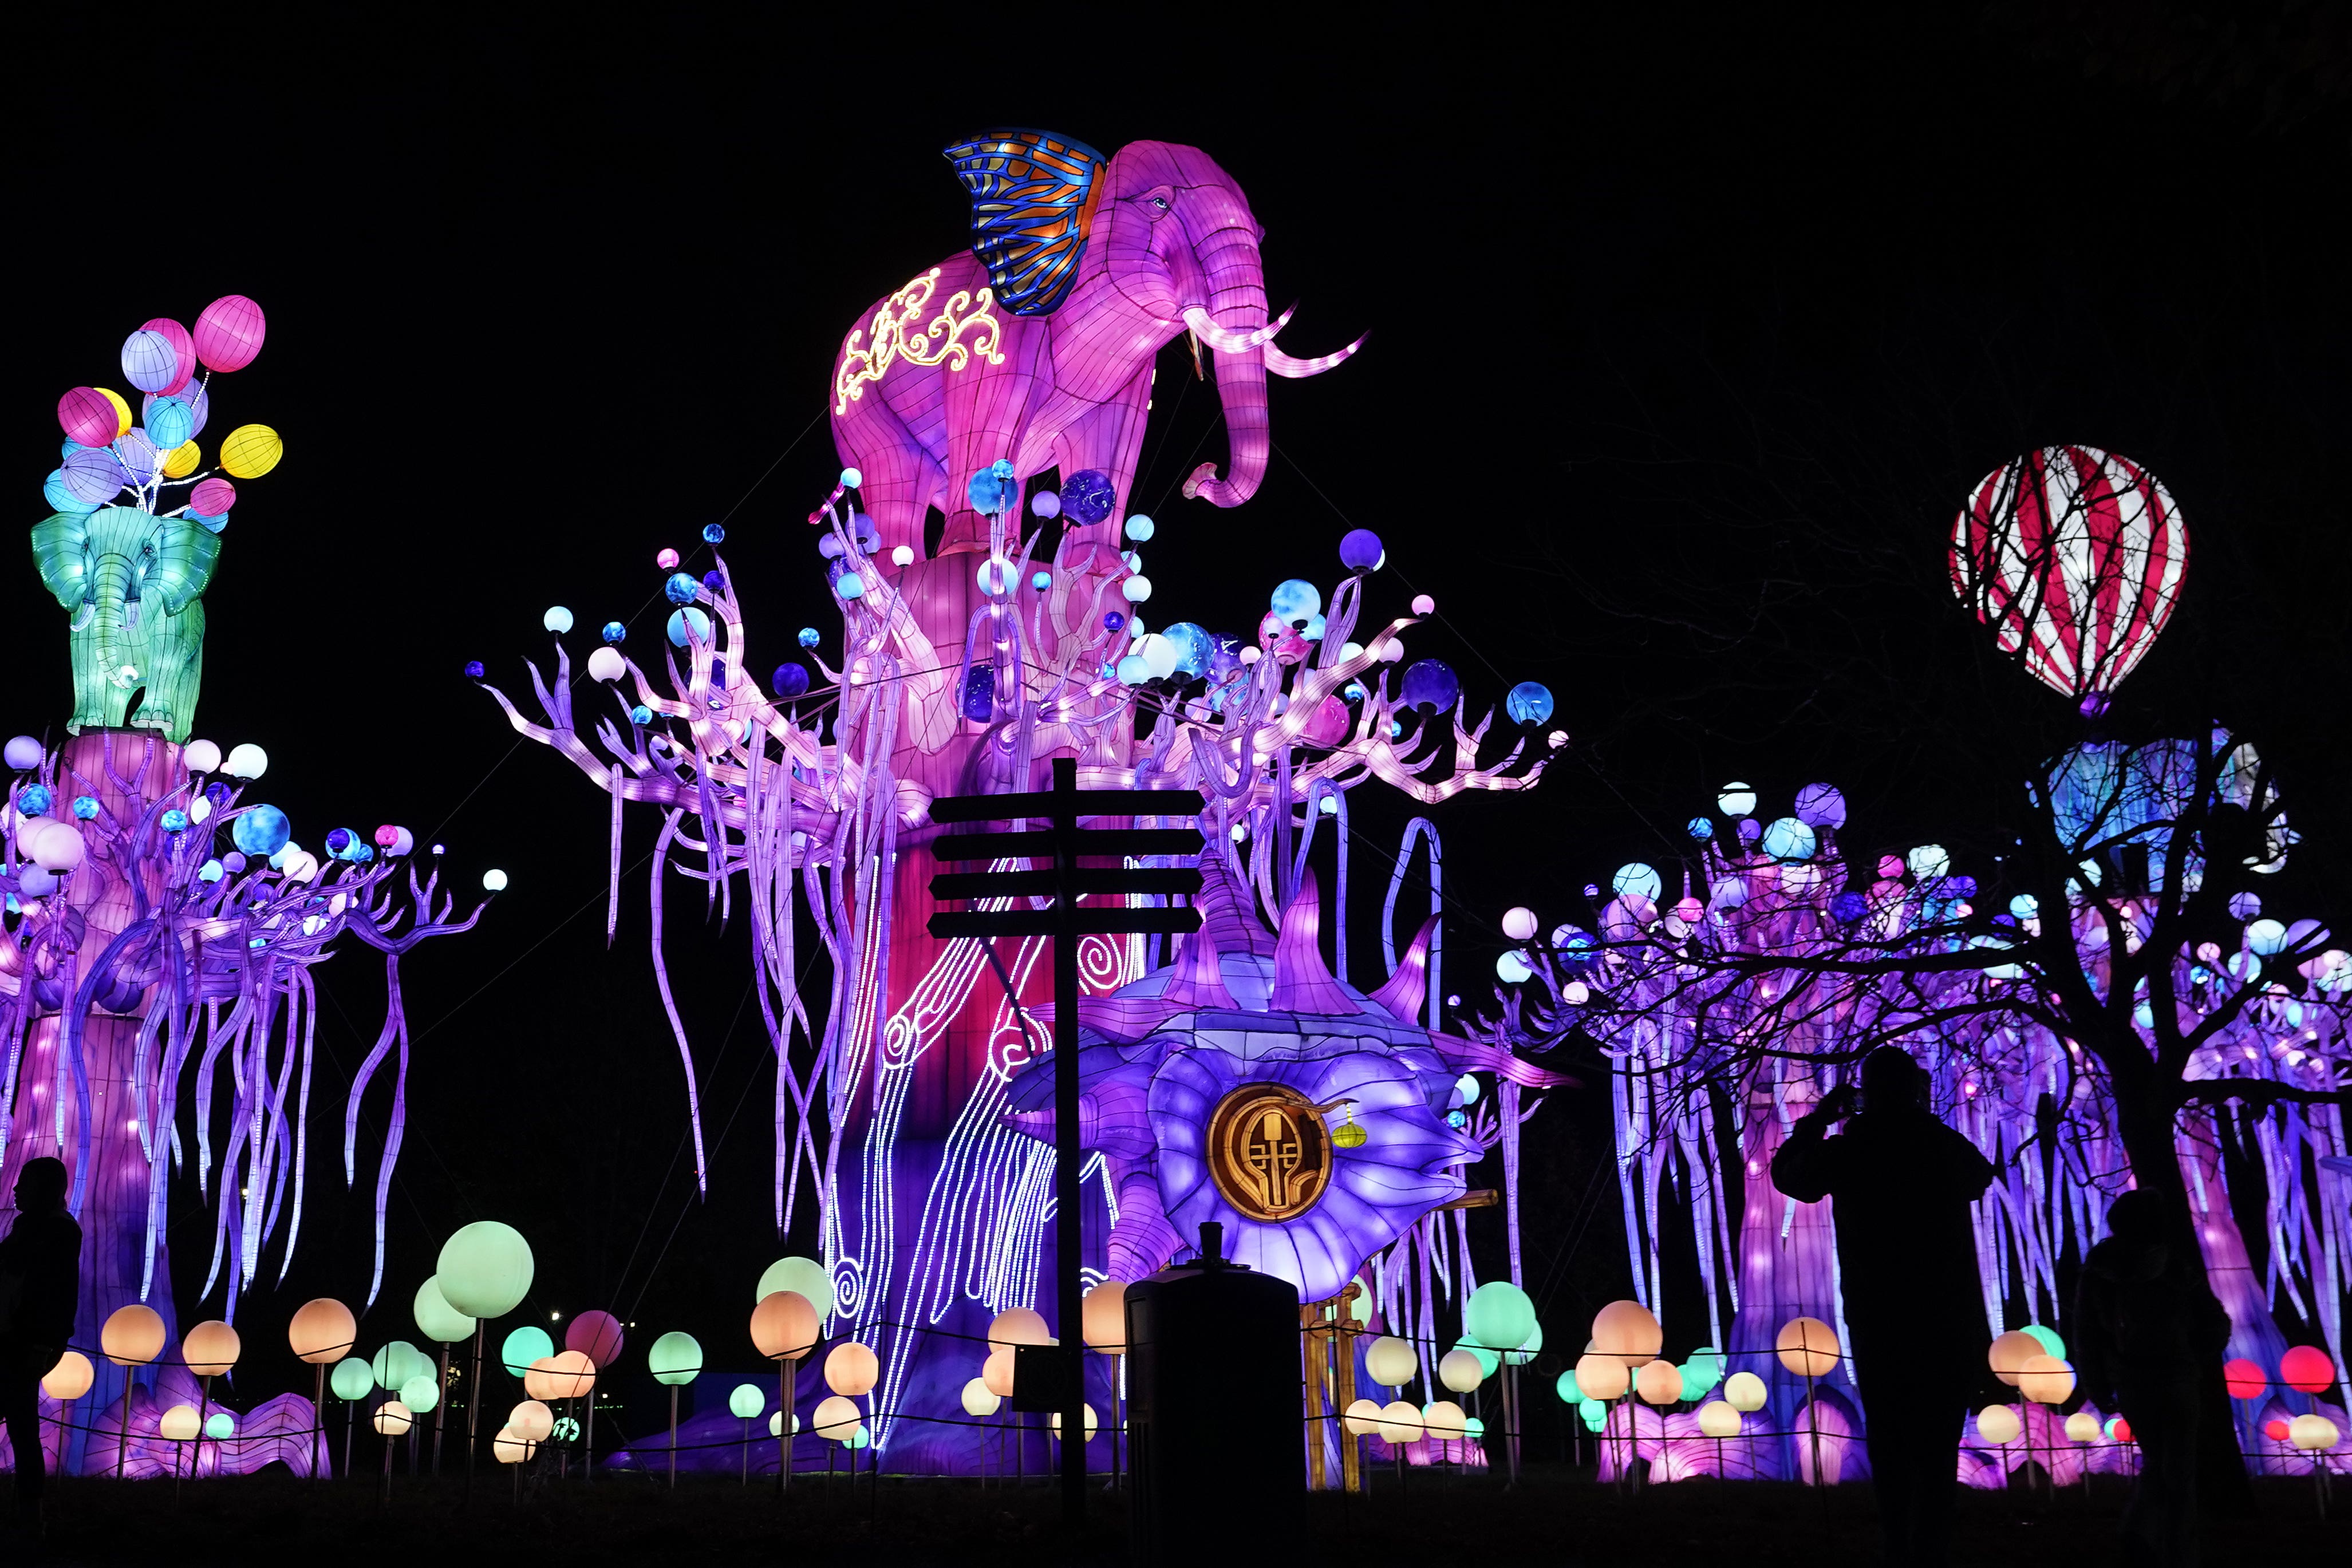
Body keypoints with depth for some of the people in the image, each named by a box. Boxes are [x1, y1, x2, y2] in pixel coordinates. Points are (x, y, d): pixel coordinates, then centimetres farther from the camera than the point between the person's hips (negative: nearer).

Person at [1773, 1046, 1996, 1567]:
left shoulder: (1846, 1151, -5)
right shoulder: (1947, 1146, -2)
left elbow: (1787, 1173, 14)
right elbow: (1982, 1177, 23)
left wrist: (1818, 1119, 22)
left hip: (1877, 1323, 0)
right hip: (1948, 1321, 0)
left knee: (1889, 1444, 11)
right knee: (1936, 1446, 2)